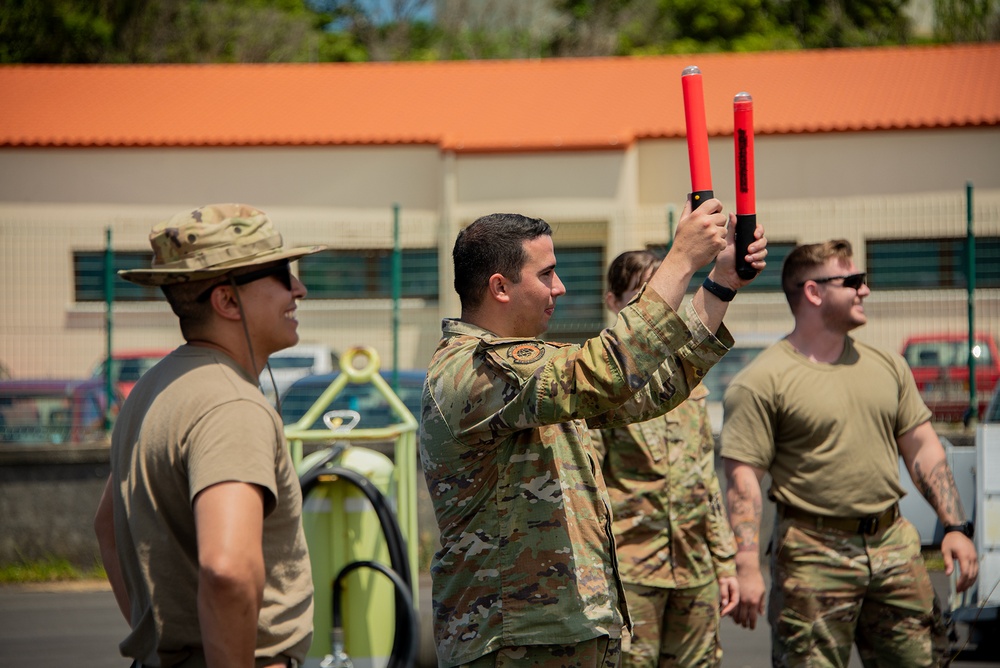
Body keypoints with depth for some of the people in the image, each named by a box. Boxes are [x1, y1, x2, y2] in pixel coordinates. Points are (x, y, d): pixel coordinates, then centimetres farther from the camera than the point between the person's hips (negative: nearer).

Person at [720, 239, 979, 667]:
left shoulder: (886, 365, 12)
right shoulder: (762, 382, -7)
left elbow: (923, 448, 16)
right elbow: (742, 478, -11)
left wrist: (955, 526, 7)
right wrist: (747, 568, -19)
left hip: (893, 547, 6)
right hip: (814, 554, -6)